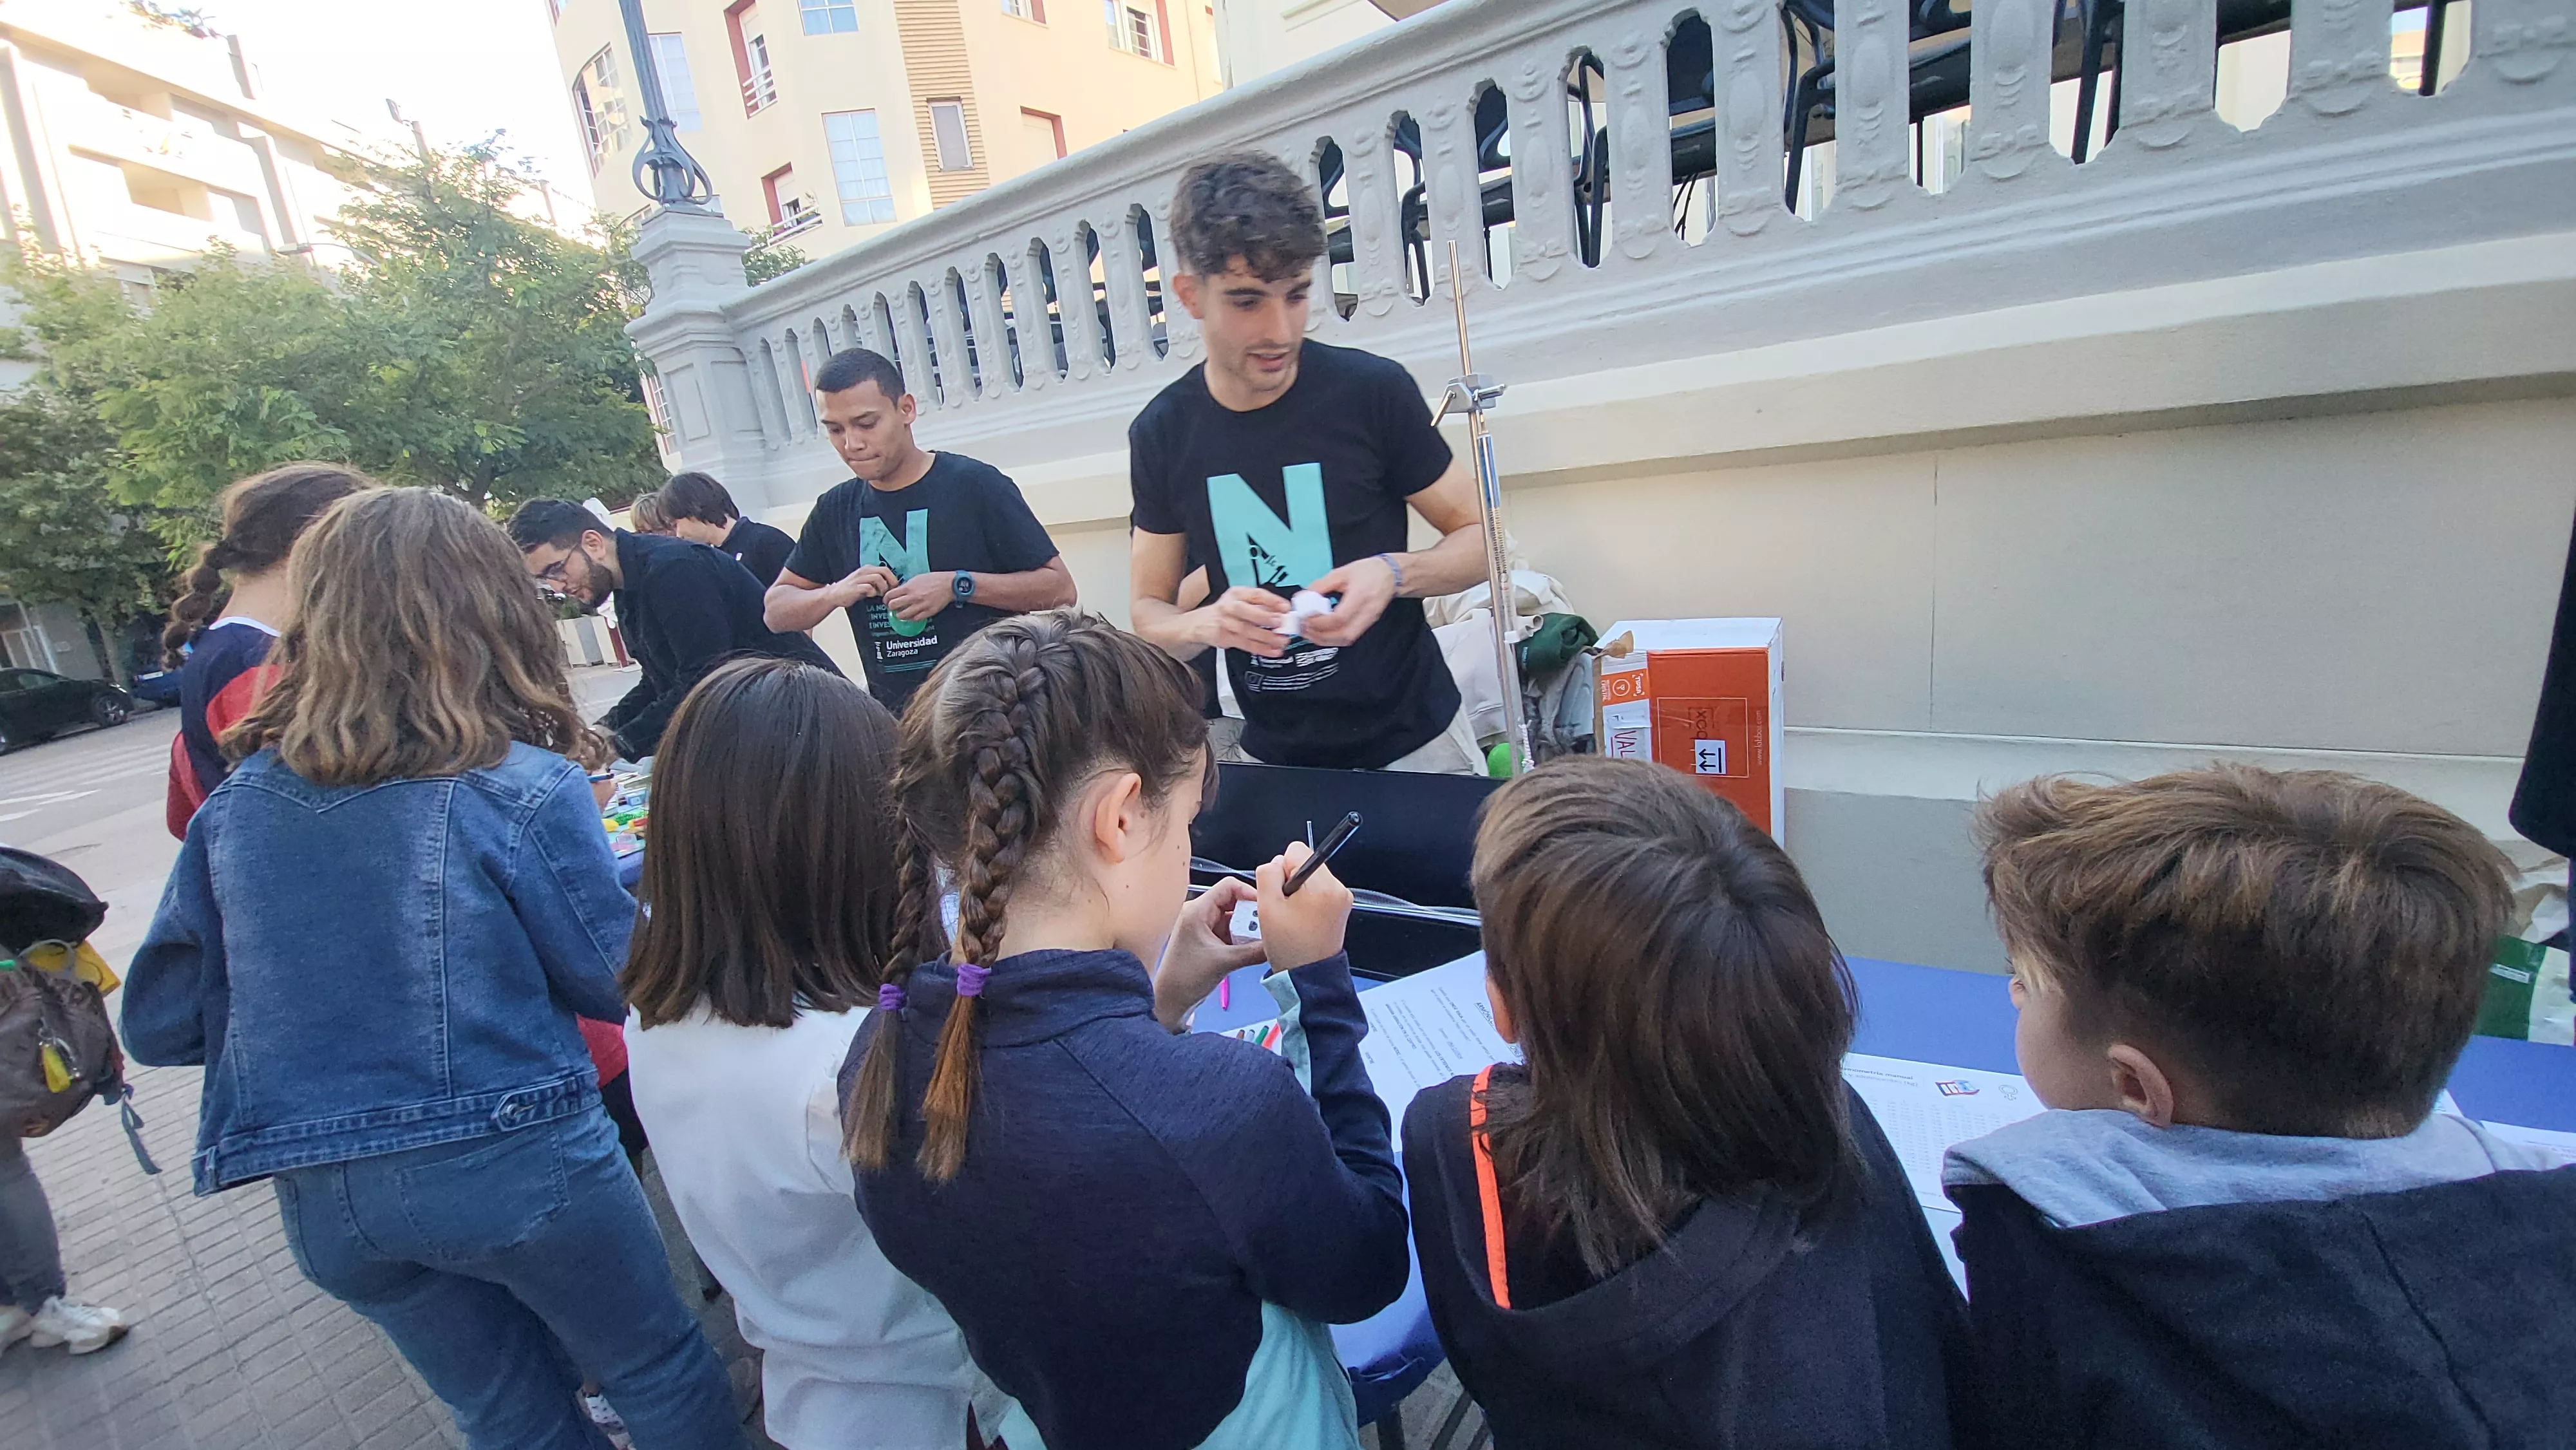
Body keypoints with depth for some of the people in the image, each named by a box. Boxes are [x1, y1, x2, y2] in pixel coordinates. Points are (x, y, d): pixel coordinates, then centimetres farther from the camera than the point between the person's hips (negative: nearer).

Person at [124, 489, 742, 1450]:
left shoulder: (238, 803, -2)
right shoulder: (524, 791, -17)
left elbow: (163, 1020, 6)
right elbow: (618, 983, -8)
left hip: (320, 1198, 5)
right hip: (517, 1164, -5)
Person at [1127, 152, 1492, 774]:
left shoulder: (1373, 390, -13)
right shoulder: (1161, 434, -5)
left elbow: (1477, 536, -4)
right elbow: (1148, 612, 1)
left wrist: (1396, 573, -24)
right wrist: (1209, 624, -21)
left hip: (1413, 741, -1)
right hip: (1272, 753, 2)